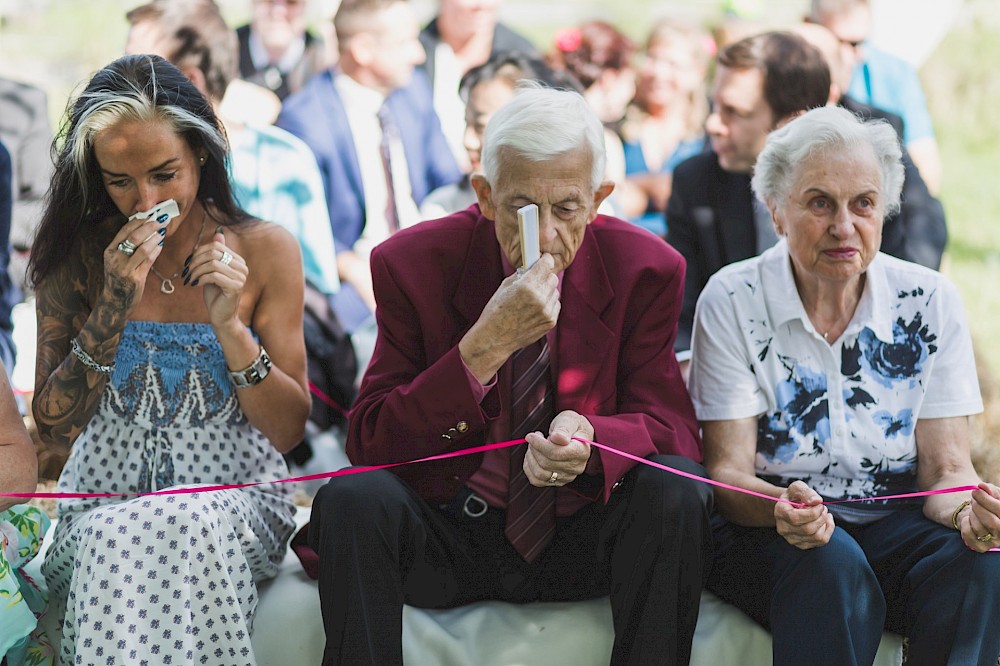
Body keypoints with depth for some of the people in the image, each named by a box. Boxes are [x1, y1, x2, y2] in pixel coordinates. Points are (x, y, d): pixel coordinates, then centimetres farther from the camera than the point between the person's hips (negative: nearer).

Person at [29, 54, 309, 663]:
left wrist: (230, 326, -15)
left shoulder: (265, 250, 1)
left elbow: (288, 430, 1)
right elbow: (53, 424, -1)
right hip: (103, 502, 0)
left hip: (233, 499, 0)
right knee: (111, 539, -36)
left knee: (190, 524, -36)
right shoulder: (77, 258, 3)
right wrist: (114, 305, -12)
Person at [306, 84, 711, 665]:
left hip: (580, 540, 1)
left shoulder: (646, 271, -6)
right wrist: (486, 344, -28)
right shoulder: (413, 264, -9)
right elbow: (370, 443, -14)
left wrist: (589, 440, -30)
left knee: (675, 489, -28)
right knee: (352, 497, -30)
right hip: (446, 540, -1)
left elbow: (674, 429, -6)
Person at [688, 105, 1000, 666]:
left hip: (896, 522, 2)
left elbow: (946, 466, -1)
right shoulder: (732, 300, -5)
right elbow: (728, 471, -8)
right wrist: (780, 507, -32)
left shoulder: (931, 301, 1)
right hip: (766, 530, -2)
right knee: (832, 566, -36)